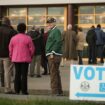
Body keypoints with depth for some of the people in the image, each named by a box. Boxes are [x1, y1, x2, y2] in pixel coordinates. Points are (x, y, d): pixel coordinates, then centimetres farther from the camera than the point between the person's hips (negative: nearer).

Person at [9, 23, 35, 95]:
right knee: (24, 75, 1)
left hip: (16, 59, 3)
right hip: (25, 59, -3)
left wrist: (11, 57, 18)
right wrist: (31, 56, 12)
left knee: (17, 74, 10)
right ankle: (24, 91, 2)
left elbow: (10, 48, 6)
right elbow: (32, 49, -5)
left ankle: (17, 90, 12)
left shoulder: (13, 38, 2)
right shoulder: (28, 38, -8)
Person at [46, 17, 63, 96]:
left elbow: (58, 43, -21)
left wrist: (52, 53, -22)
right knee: (56, 74, 15)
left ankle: (55, 91, -6)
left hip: (54, 55, -11)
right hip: (51, 55, 11)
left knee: (53, 74, -9)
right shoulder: (51, 31, 20)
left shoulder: (56, 31, -10)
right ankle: (59, 91, 23)